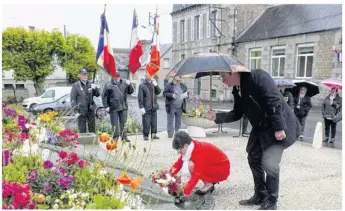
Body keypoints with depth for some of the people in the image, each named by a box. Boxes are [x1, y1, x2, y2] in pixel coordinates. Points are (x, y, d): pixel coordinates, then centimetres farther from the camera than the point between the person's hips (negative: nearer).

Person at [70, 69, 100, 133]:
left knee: (92, 127, 11)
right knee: (82, 129, 2)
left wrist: (95, 88, -9)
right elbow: (72, 99, -4)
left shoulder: (90, 84, 11)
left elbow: (97, 94, 12)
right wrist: (76, 109, -11)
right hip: (81, 110, -4)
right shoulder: (75, 85, 0)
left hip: (91, 110, 4)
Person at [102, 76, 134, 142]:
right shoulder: (108, 85, -1)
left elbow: (130, 91, 12)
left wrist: (129, 85, -7)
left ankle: (124, 137, 19)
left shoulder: (124, 83, 8)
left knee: (123, 123, 9)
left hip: (123, 107, 3)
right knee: (115, 124, 4)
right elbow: (104, 96, 0)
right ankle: (115, 137, 15)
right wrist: (106, 106, -5)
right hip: (113, 108, -2)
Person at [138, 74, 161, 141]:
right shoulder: (142, 85, -5)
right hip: (146, 107, -5)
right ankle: (145, 135, 8)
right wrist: (141, 107, -13)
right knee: (146, 122, -3)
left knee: (154, 121, 9)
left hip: (154, 107, 5)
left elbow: (158, 92, 7)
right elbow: (140, 97, -8)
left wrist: (156, 85, -10)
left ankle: (153, 134, 19)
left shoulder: (153, 83, 10)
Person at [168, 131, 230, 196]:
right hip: (211, 166, 9)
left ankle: (208, 185, -5)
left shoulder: (198, 152, -31)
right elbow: (179, 162, 0)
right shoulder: (189, 148, -7)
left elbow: (196, 175, -35)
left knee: (191, 165, -27)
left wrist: (185, 193, -37)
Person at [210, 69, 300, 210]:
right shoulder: (238, 90, 4)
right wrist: (217, 117, -5)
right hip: (260, 128, 9)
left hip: (278, 127, -9)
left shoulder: (257, 77, -21)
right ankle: (260, 196, 28)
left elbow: (274, 101, -26)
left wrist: (279, 128, -28)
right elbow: (237, 113, 8)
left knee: (269, 162, -12)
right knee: (254, 159, 12)